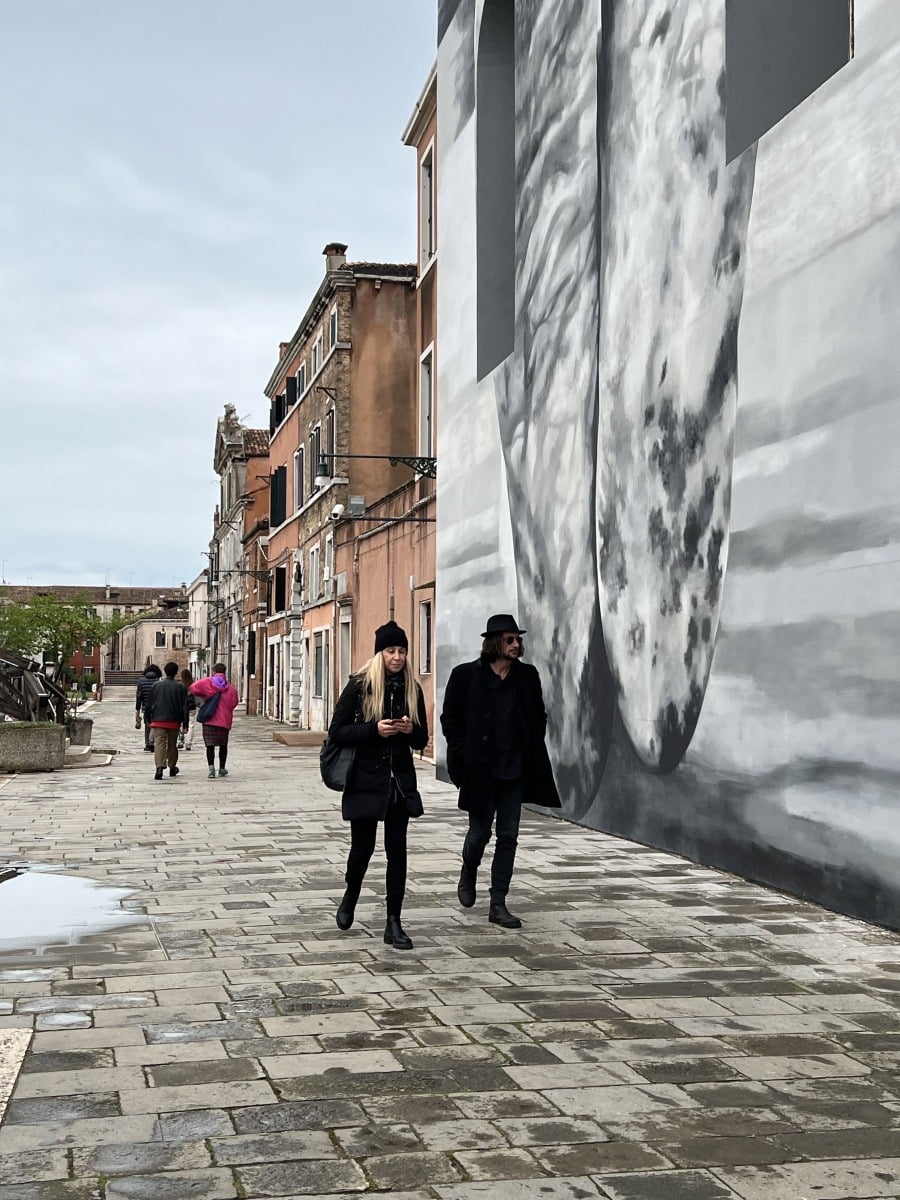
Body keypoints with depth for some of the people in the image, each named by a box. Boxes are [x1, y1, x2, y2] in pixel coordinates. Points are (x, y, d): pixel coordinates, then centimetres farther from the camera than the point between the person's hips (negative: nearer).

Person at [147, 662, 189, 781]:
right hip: (174, 721, 1)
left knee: (159, 743, -8)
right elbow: (184, 706, -2)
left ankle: (159, 767, -26)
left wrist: (149, 719, 17)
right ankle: (172, 768, 26)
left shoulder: (156, 685, 1)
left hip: (158, 720, -1)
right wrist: (185, 723, 3)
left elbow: (149, 704, 6)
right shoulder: (180, 687, -2)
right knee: (172, 744, 16)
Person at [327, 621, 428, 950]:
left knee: (397, 850, 1)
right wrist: (374, 729, -20)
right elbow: (337, 731, -8)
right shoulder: (360, 685, -6)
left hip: (400, 781, 3)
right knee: (362, 847, 5)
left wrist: (410, 730, -12)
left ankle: (393, 922, 8)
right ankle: (350, 895, 37)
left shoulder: (412, 689, 4)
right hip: (366, 779, -3)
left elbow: (422, 740, 11)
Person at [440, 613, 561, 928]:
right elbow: (449, 718, -1)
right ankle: (468, 874, 37)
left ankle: (498, 904, 11)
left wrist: (532, 753, 4)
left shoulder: (527, 675, 4)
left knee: (508, 836, 4)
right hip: (479, 770, -3)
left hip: (515, 771, 3)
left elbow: (539, 716, 13)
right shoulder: (466, 675, -6)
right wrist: (464, 755, -7)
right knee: (480, 832, 4)